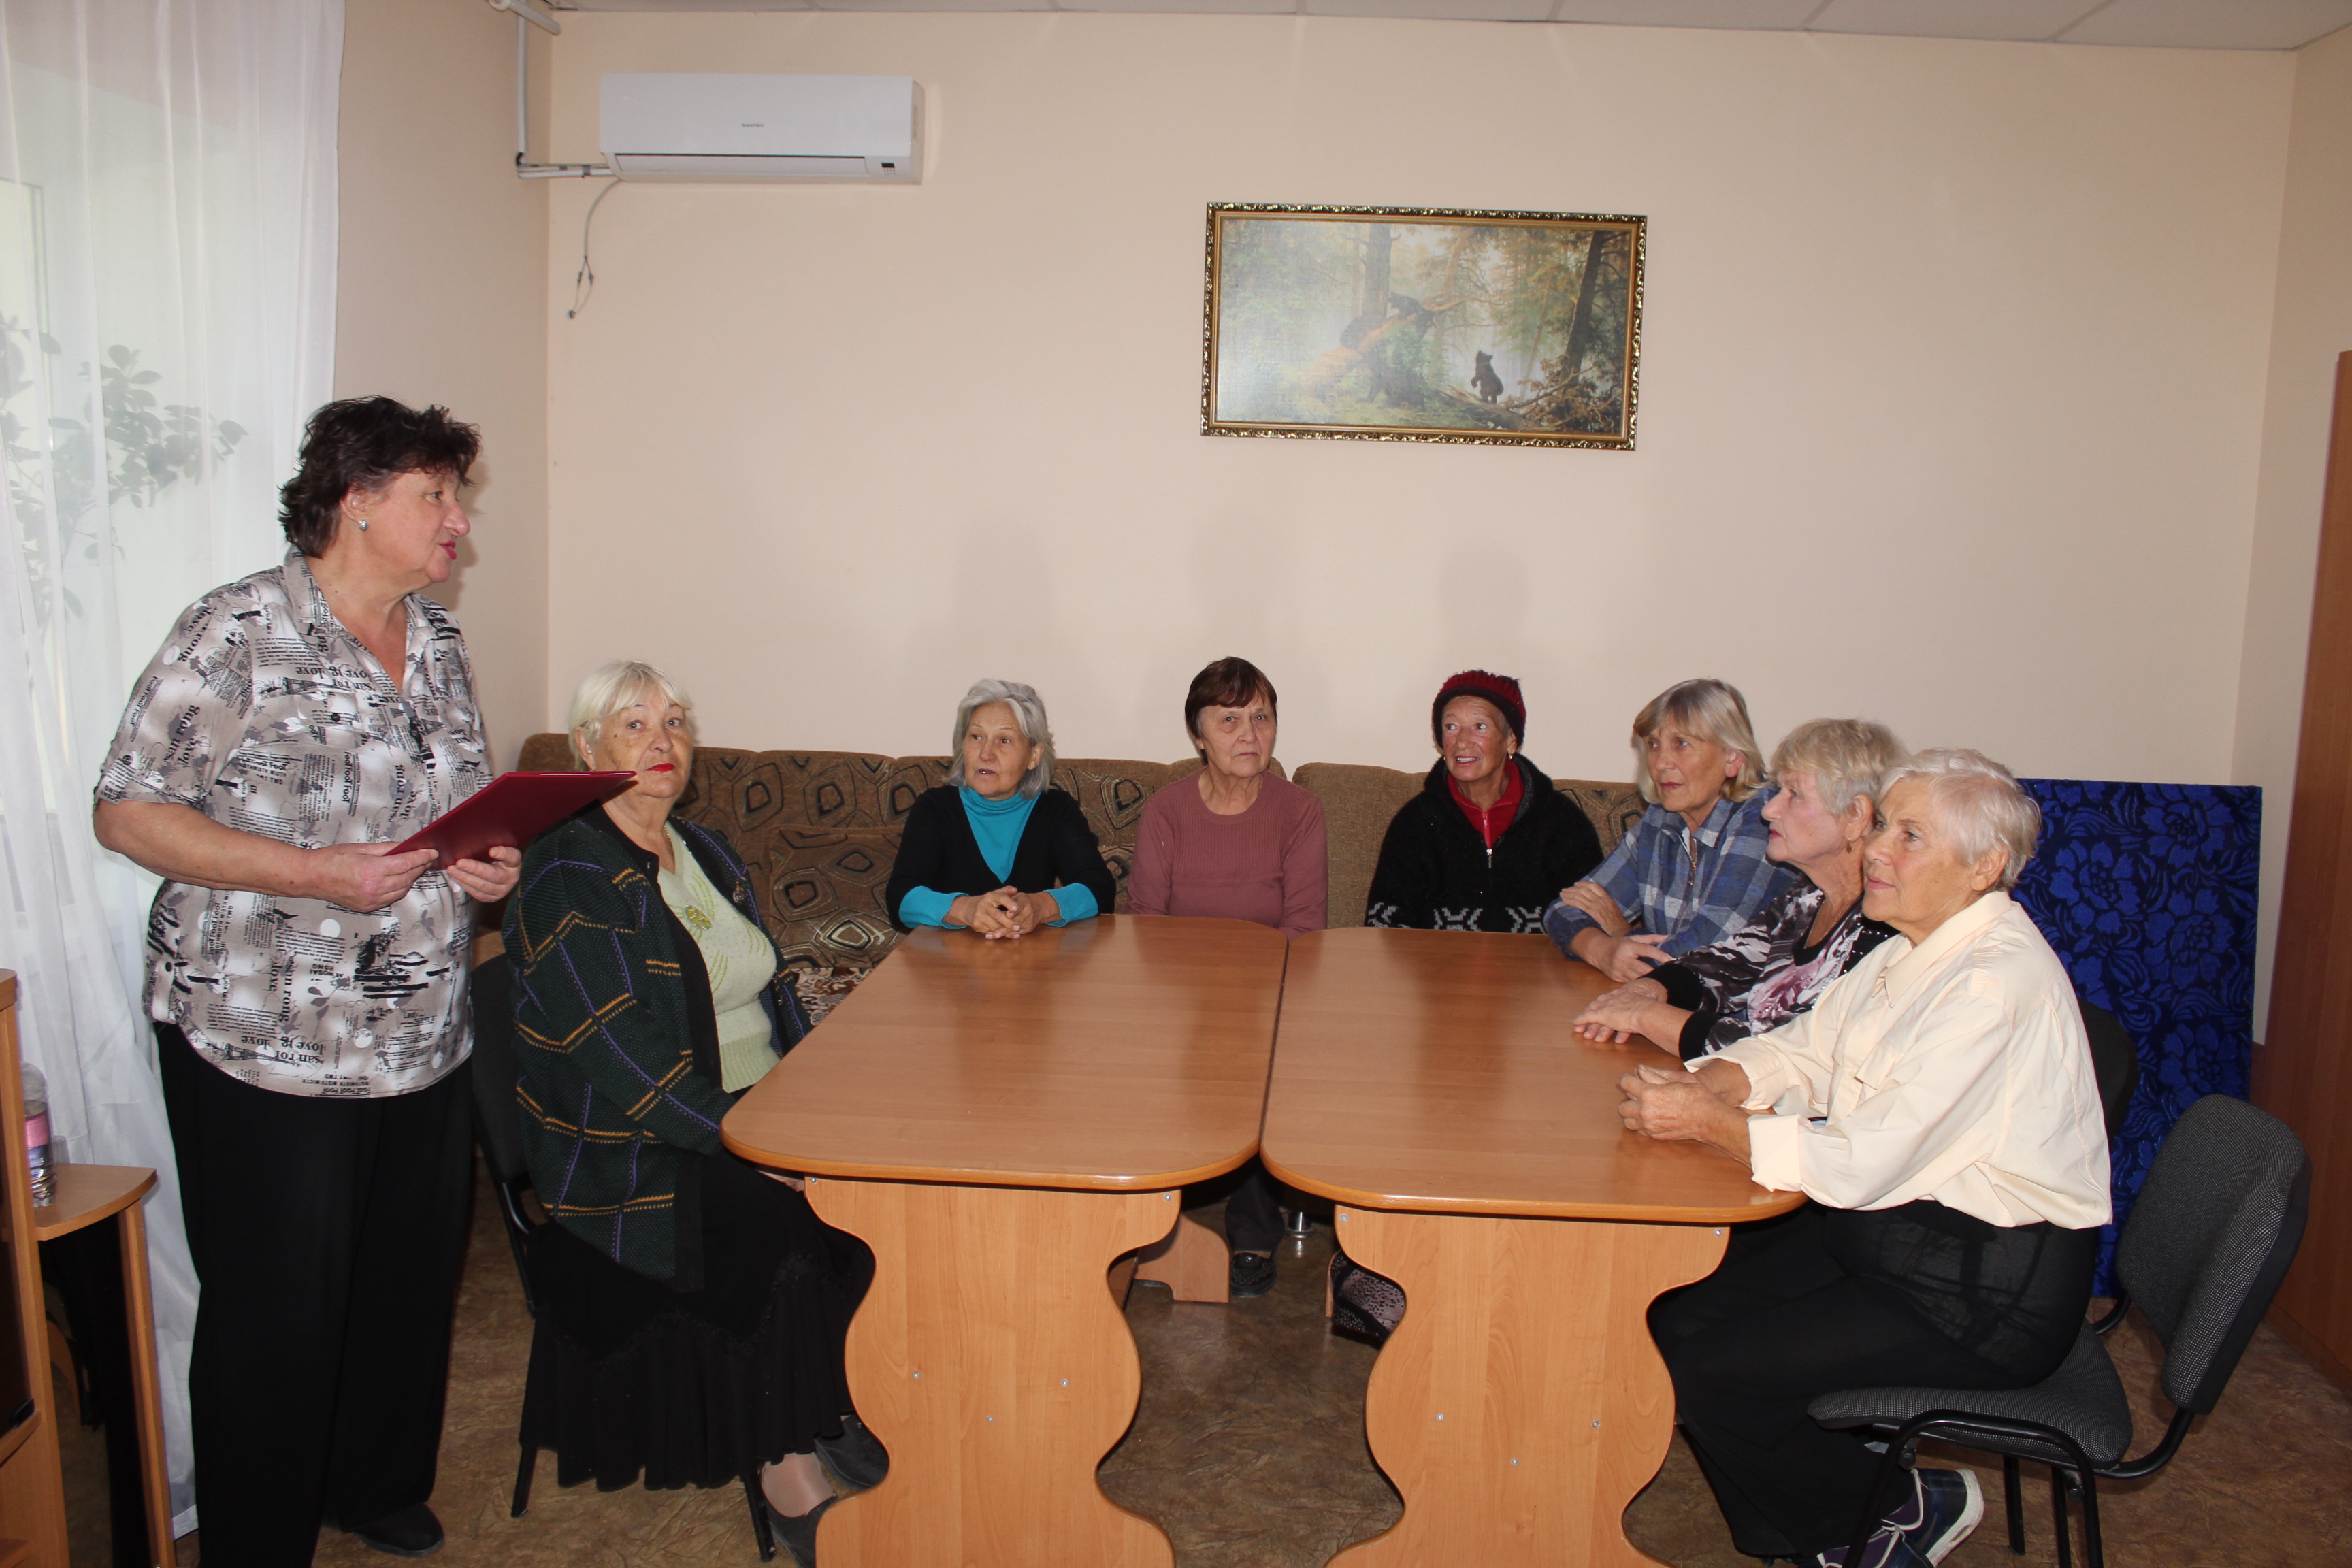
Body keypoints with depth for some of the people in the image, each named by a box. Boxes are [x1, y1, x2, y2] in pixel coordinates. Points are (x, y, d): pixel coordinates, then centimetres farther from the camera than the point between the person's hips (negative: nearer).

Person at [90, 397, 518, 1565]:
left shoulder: (438, 646, 11)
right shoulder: (236, 634, -11)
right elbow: (126, 810, -12)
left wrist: (492, 865, -2)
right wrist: (315, 872, -22)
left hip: (425, 1040, 7)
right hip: (264, 1047, -6)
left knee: (411, 1284, 17)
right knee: (275, 1313, 5)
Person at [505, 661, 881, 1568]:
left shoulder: (706, 854, 14)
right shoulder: (568, 876, -12)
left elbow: (772, 994, 15)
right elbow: (625, 1063, -21)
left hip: (761, 1109, 7)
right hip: (631, 1158, -7)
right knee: (787, 1225, -28)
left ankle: (833, 1402, 3)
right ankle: (786, 1472, -10)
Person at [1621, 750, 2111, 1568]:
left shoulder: (1997, 984, -24)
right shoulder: (1912, 948, 6)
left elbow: (1862, 1165, -28)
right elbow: (1802, 1049, 10)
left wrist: (1707, 1122, -23)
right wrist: (1700, 1083, -10)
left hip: (1987, 1288, -9)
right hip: (1886, 1226, 9)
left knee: (1703, 1374, -14)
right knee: (1676, 1317, -1)